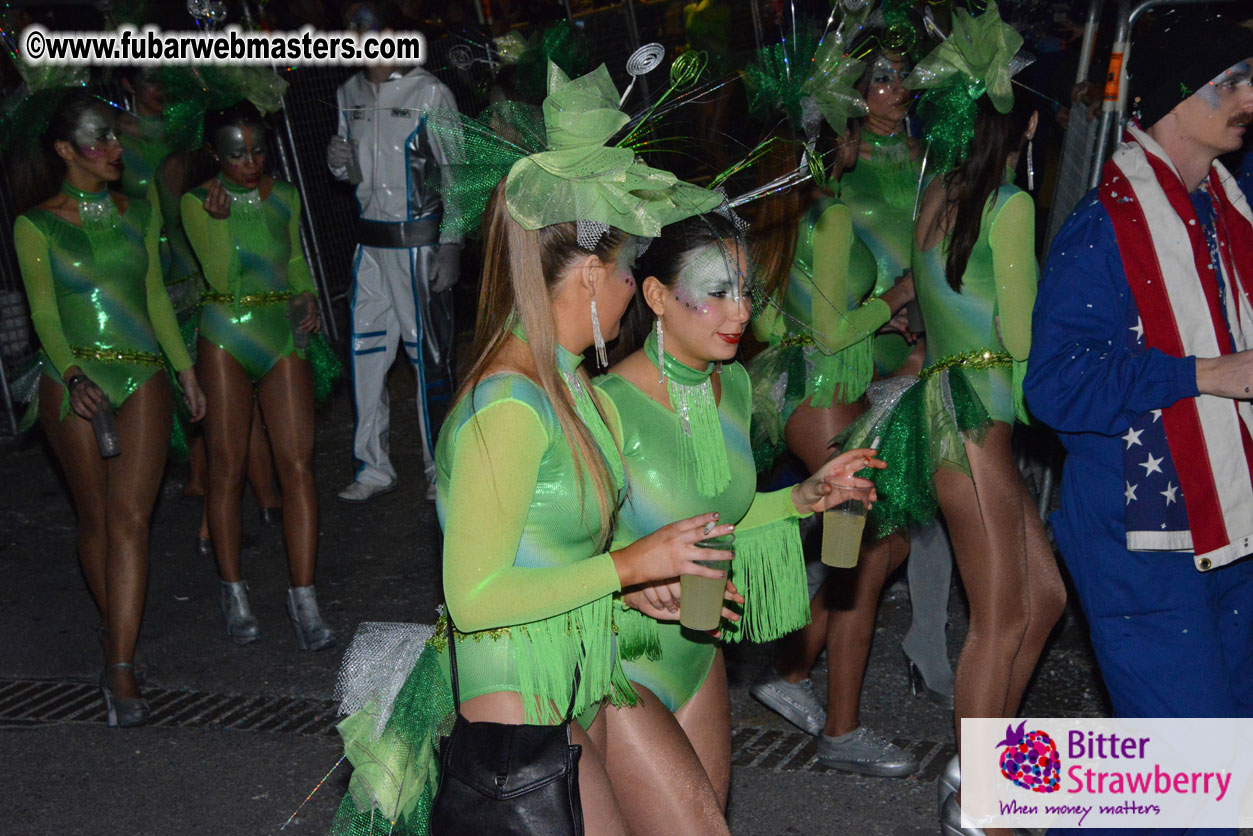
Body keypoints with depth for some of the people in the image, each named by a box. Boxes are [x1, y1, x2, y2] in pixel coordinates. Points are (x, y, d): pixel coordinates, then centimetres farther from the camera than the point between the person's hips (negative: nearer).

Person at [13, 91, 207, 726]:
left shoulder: (137, 212, 13)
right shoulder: (37, 226, 2)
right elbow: (44, 312, -6)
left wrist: (186, 371, 16)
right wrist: (73, 375, -23)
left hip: (142, 377, 1)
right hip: (73, 382, -1)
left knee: (129, 517, -10)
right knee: (95, 518, 6)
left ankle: (120, 671, -14)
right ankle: (115, 628, 28)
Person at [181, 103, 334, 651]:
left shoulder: (284, 197, 9)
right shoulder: (197, 204, -3)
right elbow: (223, 278, -14)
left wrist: (307, 297, 5)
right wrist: (220, 217, -23)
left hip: (283, 336, 3)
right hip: (225, 338, -3)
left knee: (297, 463, -6)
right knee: (227, 468, 2)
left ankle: (303, 600, -2)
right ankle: (234, 593, 17)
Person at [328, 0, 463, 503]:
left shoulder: (429, 92, -6)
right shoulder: (349, 94, 11)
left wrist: (451, 245, -11)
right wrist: (341, 164, -4)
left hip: (419, 240, -6)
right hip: (370, 241, 6)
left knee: (428, 353, -2)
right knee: (366, 353, 6)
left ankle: (440, 468, 11)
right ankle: (373, 467, 17)